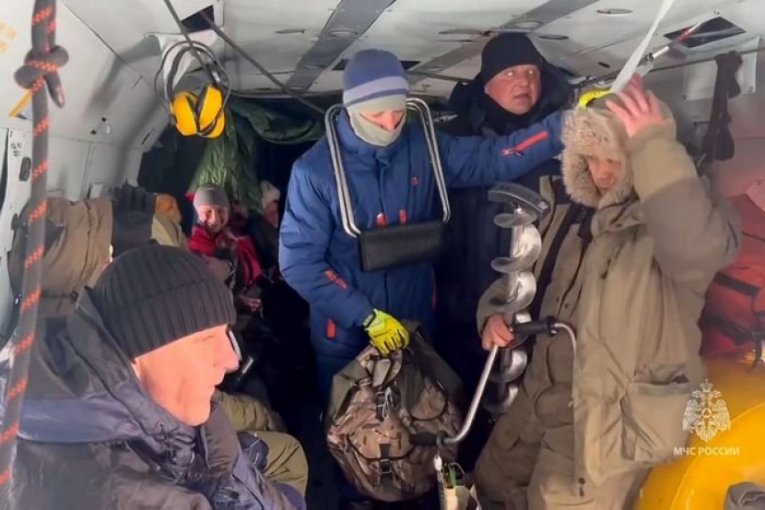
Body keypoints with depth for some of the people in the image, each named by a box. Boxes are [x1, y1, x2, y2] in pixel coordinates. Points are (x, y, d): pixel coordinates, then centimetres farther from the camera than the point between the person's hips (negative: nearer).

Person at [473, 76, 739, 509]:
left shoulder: (679, 209, -17)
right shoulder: (574, 206, 6)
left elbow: (699, 251, -42)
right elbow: (526, 272, 18)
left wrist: (655, 147, -36)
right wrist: (496, 311, -2)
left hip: (611, 416, -8)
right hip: (544, 394, 8)